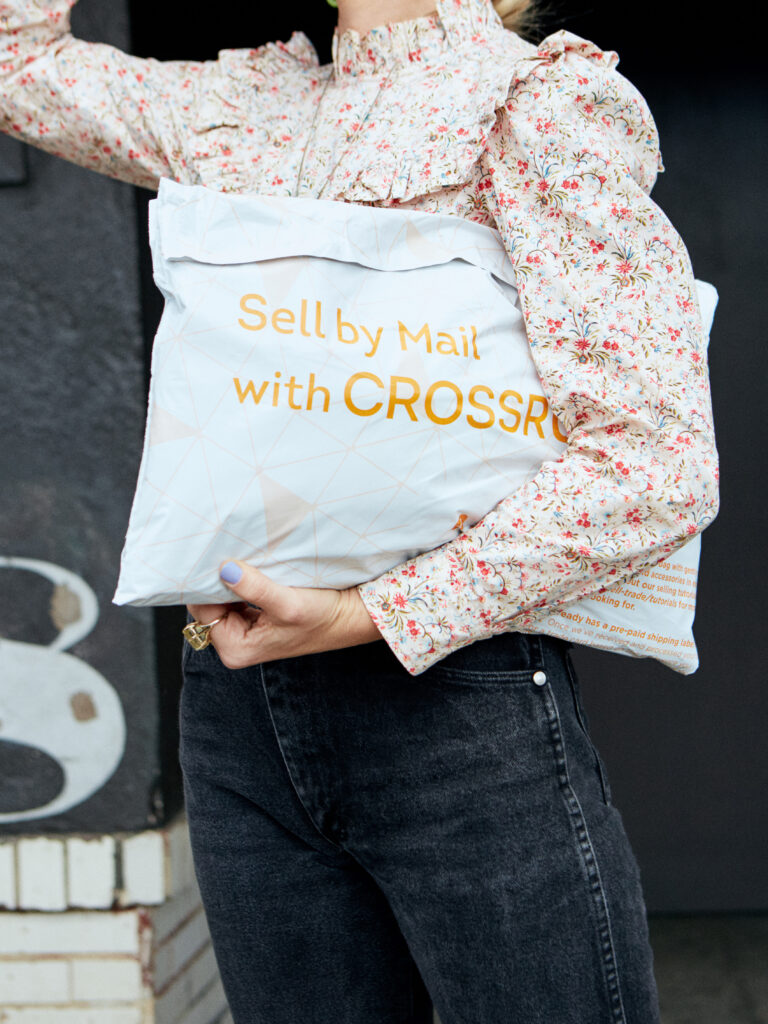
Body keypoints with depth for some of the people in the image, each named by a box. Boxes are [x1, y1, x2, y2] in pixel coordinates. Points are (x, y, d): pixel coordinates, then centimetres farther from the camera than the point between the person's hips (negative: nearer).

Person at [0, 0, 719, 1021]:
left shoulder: (540, 100, -4)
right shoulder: (240, 104, 15)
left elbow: (661, 460, -15)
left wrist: (366, 617, -17)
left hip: (459, 698, -5)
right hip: (237, 708, 6)